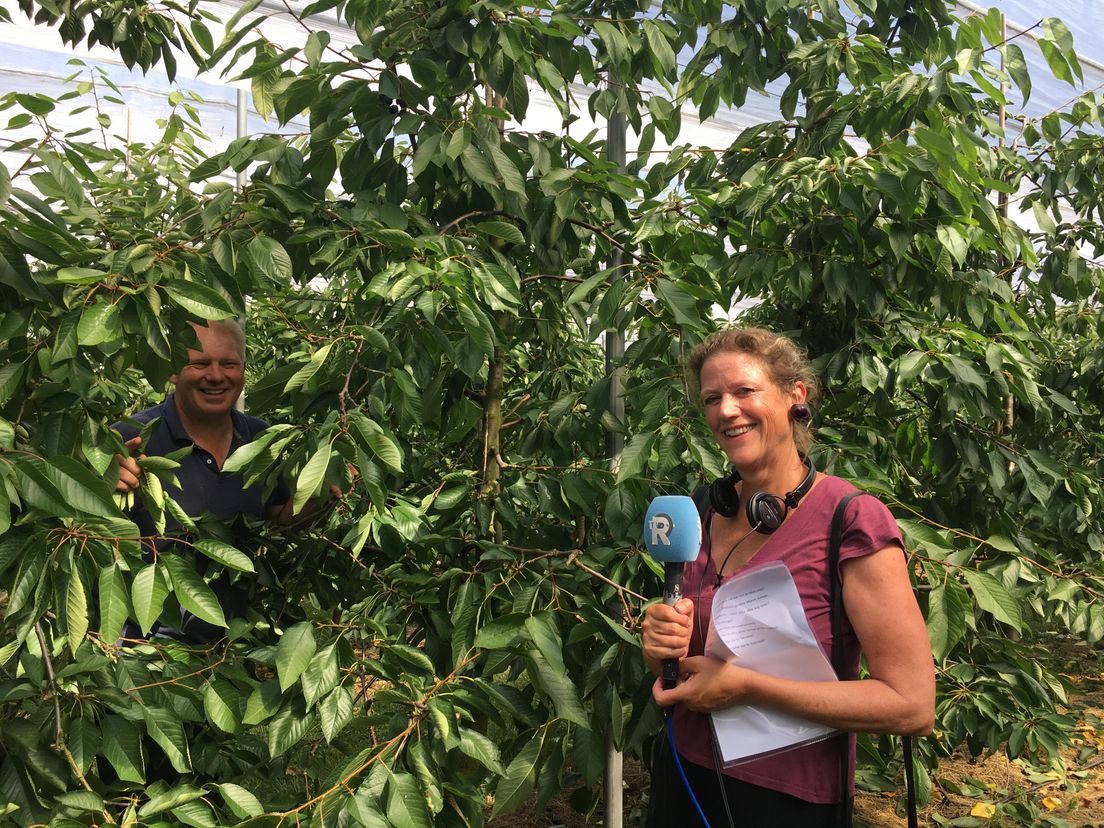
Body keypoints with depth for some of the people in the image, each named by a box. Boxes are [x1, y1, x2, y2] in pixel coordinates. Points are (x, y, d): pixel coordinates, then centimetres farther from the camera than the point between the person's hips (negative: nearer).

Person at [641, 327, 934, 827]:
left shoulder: (853, 521, -18)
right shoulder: (706, 514, 0)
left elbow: (913, 706, -21)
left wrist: (744, 686, -23)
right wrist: (661, 648, -13)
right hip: (682, 776, 5)